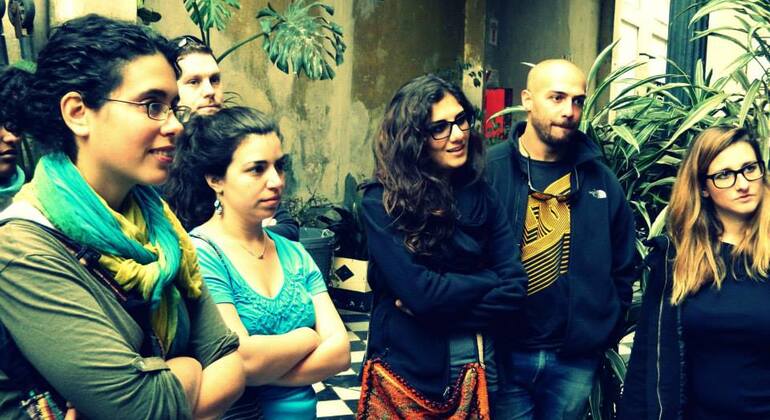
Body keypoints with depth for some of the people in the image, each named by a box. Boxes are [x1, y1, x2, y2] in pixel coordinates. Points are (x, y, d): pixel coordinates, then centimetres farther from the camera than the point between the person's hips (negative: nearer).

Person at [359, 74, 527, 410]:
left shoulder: (482, 196, 0)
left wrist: (438, 307, -16)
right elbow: (420, 292, -21)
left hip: (481, 370, 4)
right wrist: (489, 281, -8)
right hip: (409, 373, -3)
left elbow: (514, 290, -6)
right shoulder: (382, 203, -13)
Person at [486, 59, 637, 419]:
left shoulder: (601, 182, 5)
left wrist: (608, 332, 8)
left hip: (576, 360, 3)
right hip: (504, 353, -3)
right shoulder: (489, 169, -6)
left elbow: (623, 269, 13)